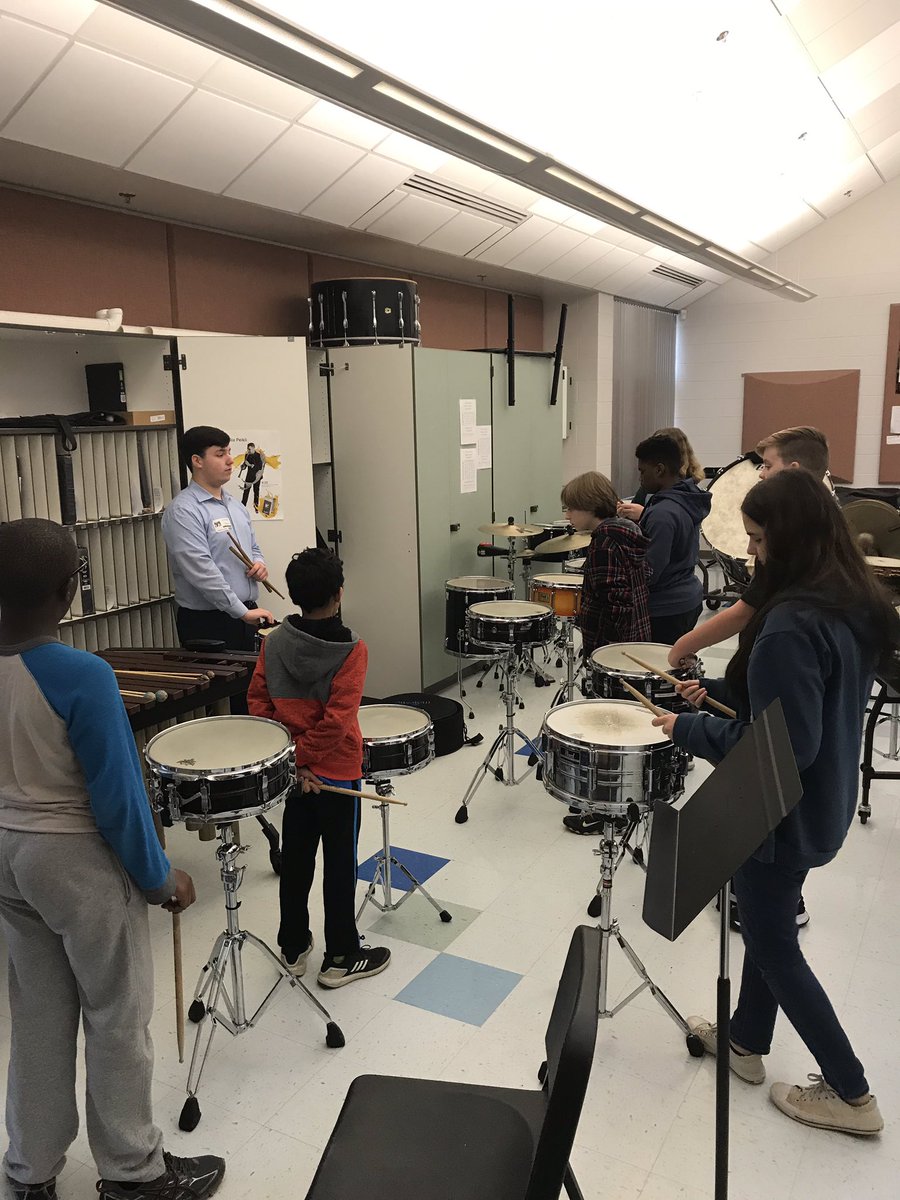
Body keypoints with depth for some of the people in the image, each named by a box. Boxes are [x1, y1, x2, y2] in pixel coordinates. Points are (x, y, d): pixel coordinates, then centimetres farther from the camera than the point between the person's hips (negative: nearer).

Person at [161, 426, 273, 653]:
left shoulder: (236, 506, 14)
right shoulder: (182, 512, -14)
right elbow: (201, 570, -22)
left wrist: (259, 564, 1)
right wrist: (243, 612, -23)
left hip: (246, 615, 8)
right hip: (206, 624, -7)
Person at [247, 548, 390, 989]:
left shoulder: (274, 642, -3)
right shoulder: (351, 649, -17)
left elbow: (258, 701, -4)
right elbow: (336, 718, -23)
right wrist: (305, 760, -14)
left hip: (288, 769, 5)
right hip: (335, 771, -5)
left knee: (295, 858, 17)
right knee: (340, 864, 8)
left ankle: (293, 948, 31)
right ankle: (340, 959, 20)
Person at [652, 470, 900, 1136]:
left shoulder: (792, 624, -30)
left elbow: (786, 745, -30)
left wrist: (691, 730, -19)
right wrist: (724, 691, 7)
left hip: (784, 811, -9)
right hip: (823, 800, 9)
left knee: (773, 943, 10)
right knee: (767, 922, 24)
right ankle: (747, 1040, 42)